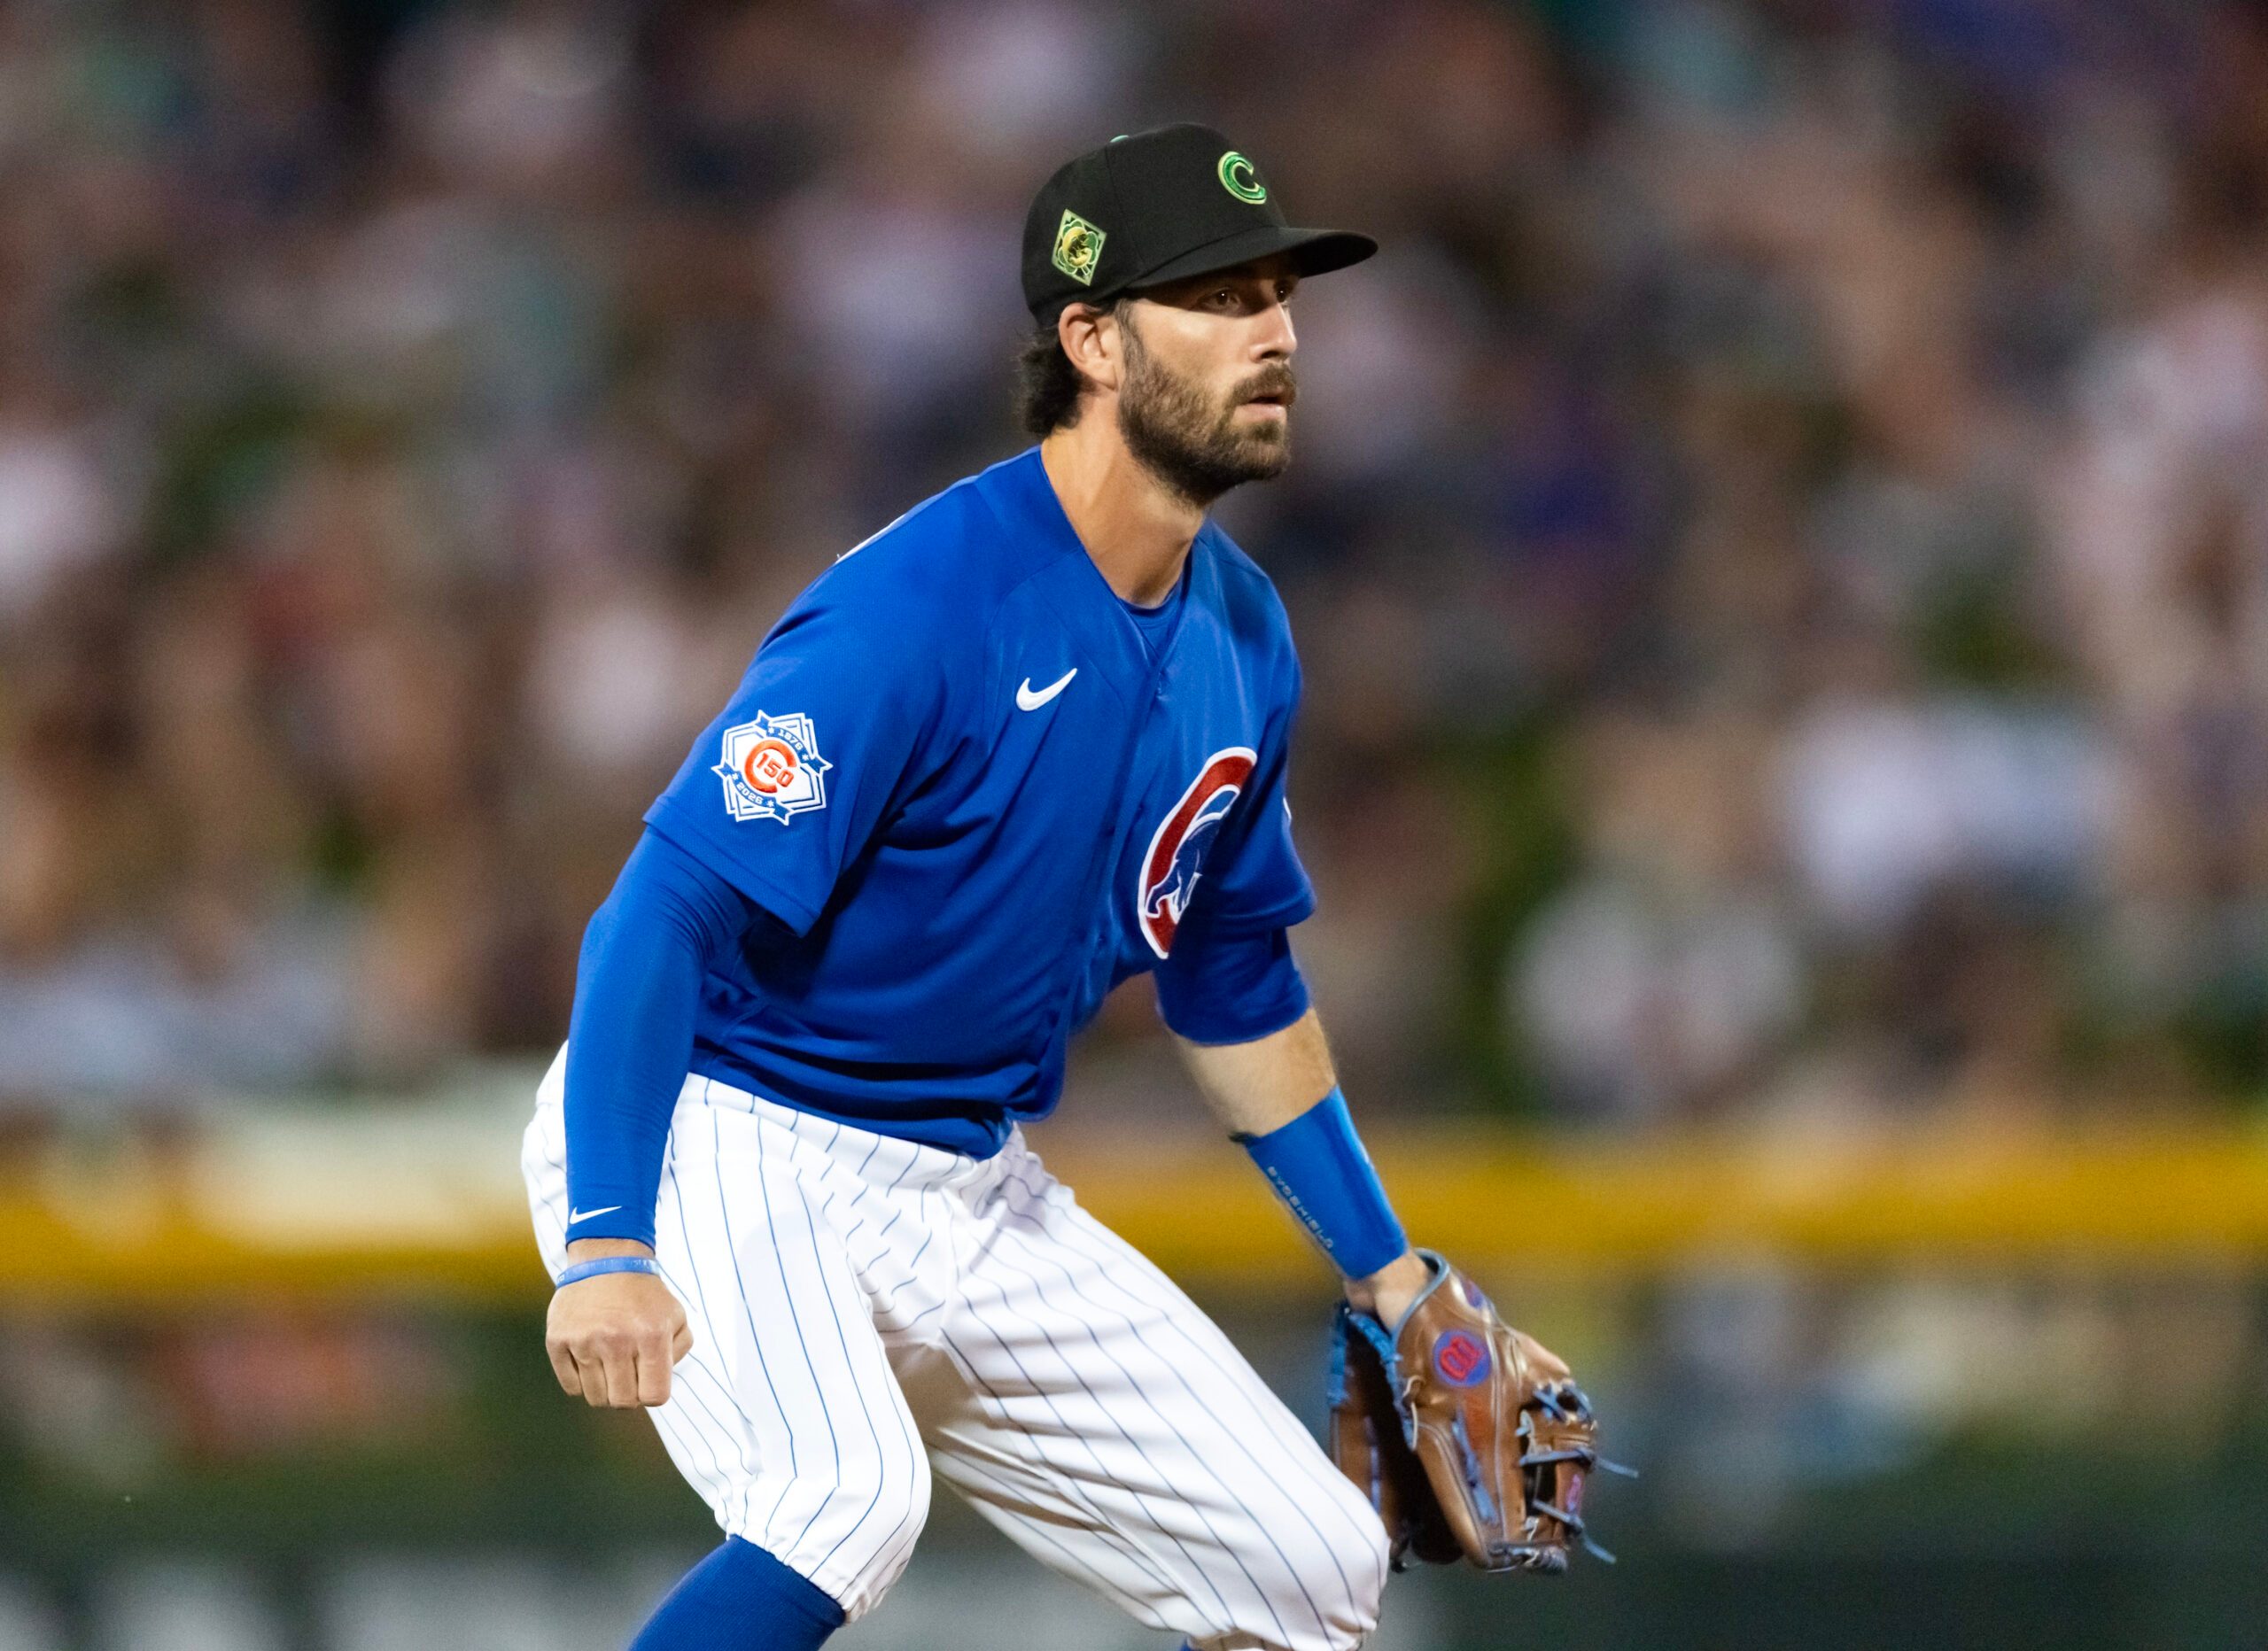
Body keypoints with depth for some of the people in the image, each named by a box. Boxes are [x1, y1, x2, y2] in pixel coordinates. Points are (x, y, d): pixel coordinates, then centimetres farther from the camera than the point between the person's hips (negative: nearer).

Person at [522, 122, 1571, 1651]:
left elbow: (1233, 979, 19)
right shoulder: (923, 607, -22)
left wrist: (1389, 1274, 22)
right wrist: (606, 1246, -37)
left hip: (971, 1195, 8)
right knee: (850, 1499, -36)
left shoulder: (1241, 636, 4)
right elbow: (670, 908, -26)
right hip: (727, 1148, -8)